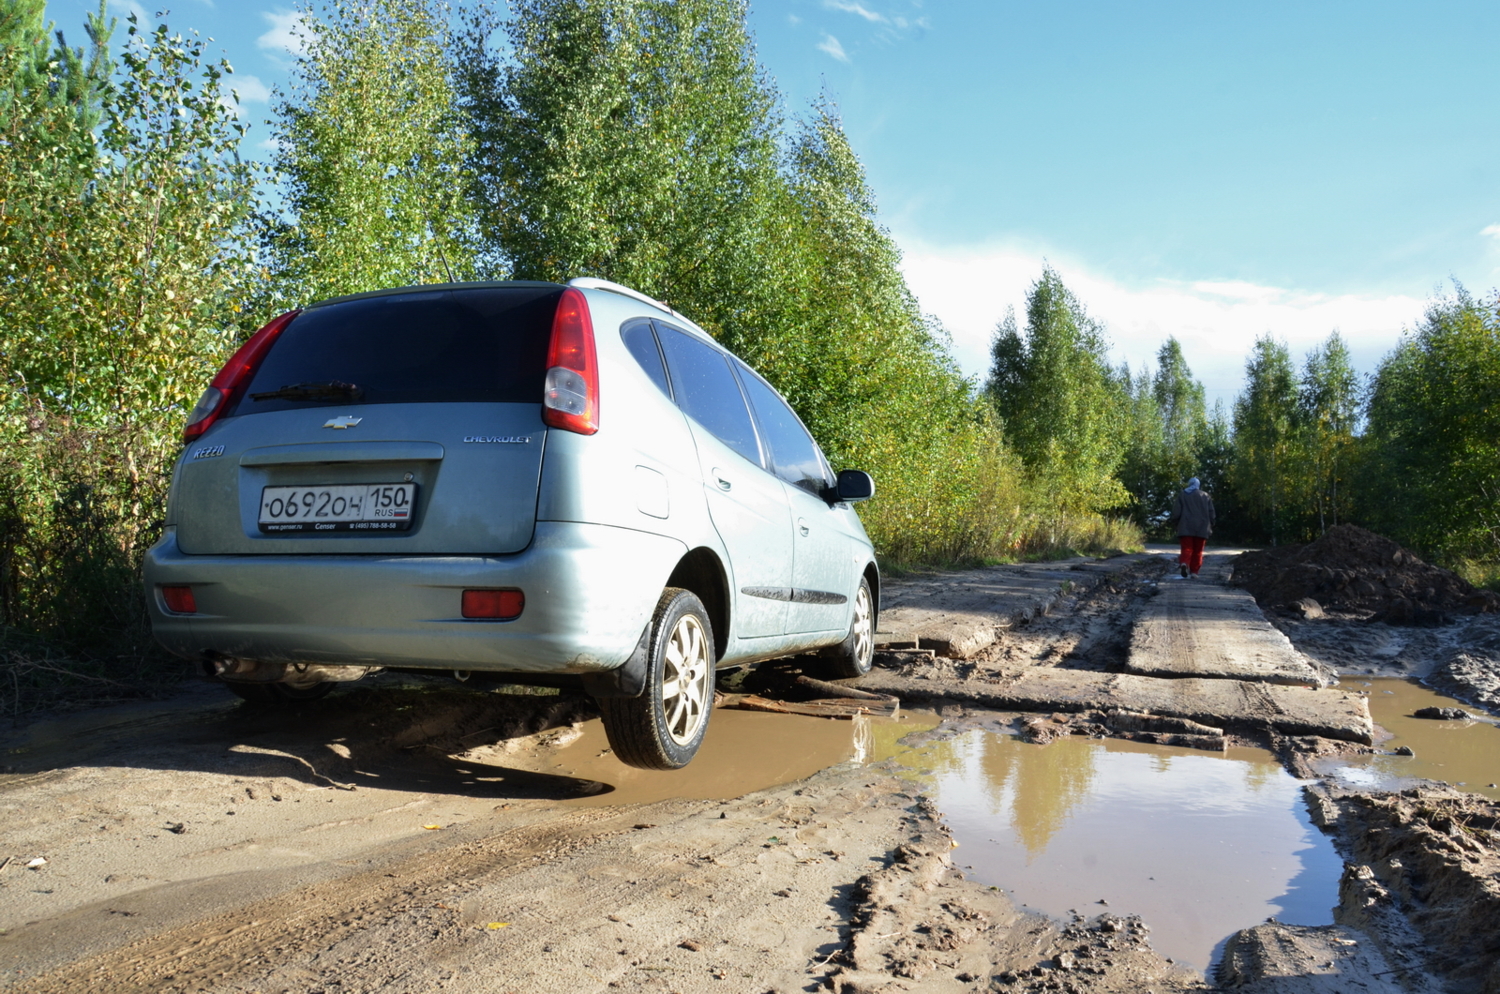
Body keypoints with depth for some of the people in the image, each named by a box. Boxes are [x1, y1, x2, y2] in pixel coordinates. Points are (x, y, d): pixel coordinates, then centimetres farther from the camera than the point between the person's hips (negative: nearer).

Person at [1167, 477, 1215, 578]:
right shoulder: (1206, 496, 9)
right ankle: (1194, 571, 5)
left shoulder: (1182, 495, 5)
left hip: (1186, 528, -1)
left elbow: (1176, 512, -2)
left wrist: (1172, 521, 12)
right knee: (1197, 550, 8)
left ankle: (1184, 563, -29)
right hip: (1201, 528, 1)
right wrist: (1210, 527, 14)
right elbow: (1211, 513, 6)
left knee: (1187, 548, -2)